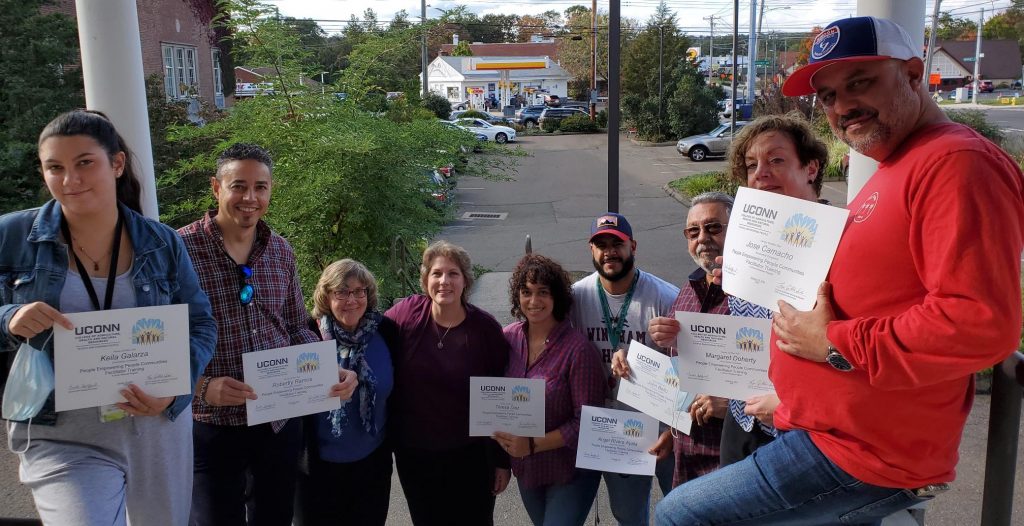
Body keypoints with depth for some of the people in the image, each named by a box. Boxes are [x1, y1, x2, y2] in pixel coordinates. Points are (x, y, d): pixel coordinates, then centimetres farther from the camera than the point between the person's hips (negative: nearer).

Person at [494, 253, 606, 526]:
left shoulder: (578, 350, -22)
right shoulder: (508, 337, -7)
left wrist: (532, 445, -23)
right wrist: (503, 435, -10)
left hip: (570, 473, -5)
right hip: (525, 470, 6)